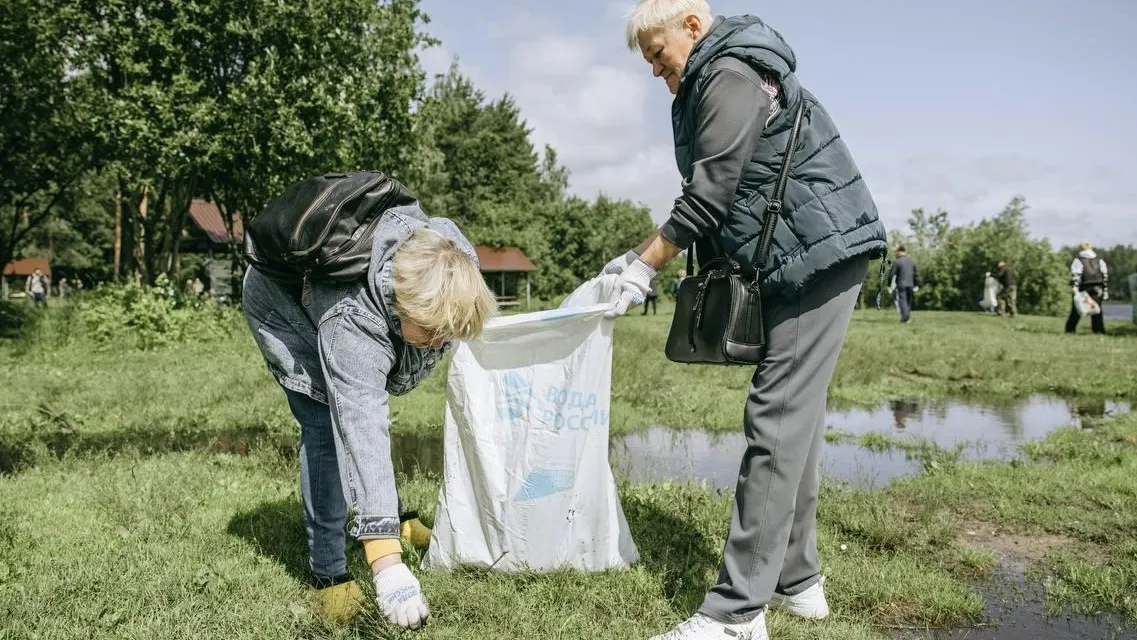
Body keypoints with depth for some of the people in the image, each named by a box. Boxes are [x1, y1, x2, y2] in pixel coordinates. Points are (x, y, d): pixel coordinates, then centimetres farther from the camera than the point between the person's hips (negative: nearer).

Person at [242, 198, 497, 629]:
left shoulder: (453, 262, -29)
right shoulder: (351, 320, -46)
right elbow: (363, 433, -51)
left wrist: (432, 337, -29)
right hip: (282, 301, -6)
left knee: (365, 405, 15)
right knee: (330, 423, -17)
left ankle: (394, 516, 35)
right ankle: (327, 572, -6)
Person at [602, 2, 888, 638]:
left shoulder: (730, 74, -11)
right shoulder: (712, 84, 21)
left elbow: (709, 196, -17)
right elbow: (713, 201, 21)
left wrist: (647, 268, -9)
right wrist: (641, 253, 17)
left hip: (819, 253, -11)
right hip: (805, 260, 11)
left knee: (779, 424, -13)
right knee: (795, 421, 11)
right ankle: (796, 580, 21)